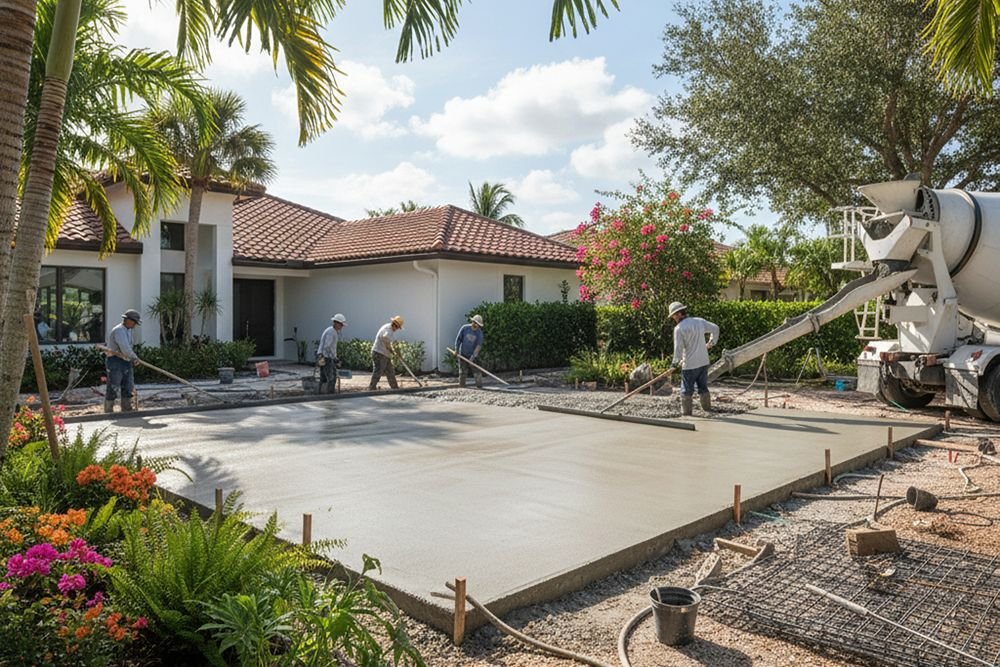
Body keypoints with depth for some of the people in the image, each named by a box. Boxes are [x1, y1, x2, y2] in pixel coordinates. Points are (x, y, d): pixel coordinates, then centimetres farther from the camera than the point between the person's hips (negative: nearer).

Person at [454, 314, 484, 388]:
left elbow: (479, 345, -13)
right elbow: (458, 339, 0)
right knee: (463, 372, 4)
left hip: (473, 355, 0)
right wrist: (456, 350, -5)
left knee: (478, 371, -4)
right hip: (462, 354, 0)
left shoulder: (479, 333, -8)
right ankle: (461, 386, 12)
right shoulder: (464, 328, -8)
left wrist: (473, 356, -20)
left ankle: (479, 386, 3)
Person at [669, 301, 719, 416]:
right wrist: (711, 343, 29)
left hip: (689, 365, -6)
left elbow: (678, 348, -16)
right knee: (703, 388, 17)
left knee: (687, 391, 4)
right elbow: (715, 328, 16)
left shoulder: (679, 328, -16)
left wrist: (675, 362, 0)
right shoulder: (699, 321, 3)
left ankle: (686, 413, 7)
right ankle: (708, 410, 22)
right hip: (704, 362, 6)